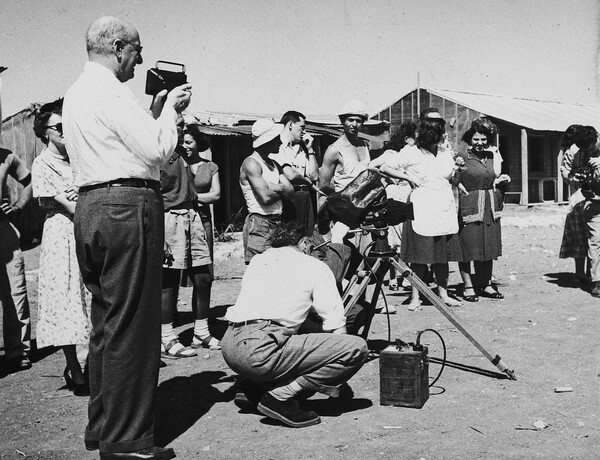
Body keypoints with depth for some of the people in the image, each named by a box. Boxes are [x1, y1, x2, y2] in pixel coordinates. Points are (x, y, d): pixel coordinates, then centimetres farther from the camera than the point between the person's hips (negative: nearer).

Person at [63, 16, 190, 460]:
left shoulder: (76, 93, 20)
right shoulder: (111, 91, -10)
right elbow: (156, 150, -14)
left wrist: (155, 112, 17)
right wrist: (169, 109, 1)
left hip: (89, 206, 10)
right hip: (128, 206, -10)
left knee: (106, 321, 16)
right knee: (131, 326, -6)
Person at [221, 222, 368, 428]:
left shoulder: (257, 260, 27)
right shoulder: (315, 266, 12)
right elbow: (335, 324, 9)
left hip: (229, 347, 8)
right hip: (259, 351, -8)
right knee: (357, 347, -5)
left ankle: (253, 388, 14)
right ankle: (282, 396, -9)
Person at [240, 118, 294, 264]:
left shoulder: (274, 164, 18)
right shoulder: (251, 163, -9)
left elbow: (290, 192, 8)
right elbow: (266, 197, -18)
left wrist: (273, 187, -10)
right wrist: (281, 189, 2)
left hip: (277, 224, 8)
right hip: (259, 223, -8)